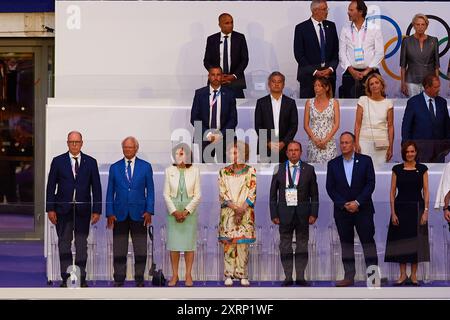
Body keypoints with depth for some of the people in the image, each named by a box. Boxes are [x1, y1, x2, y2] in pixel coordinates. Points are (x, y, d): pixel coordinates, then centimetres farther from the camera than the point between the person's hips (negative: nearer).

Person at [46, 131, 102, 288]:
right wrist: (50, 209, -4)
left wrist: (97, 210, -2)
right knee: (64, 244, 2)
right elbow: (51, 186, 3)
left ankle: (81, 279, 8)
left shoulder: (91, 162, 5)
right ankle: (65, 279, 6)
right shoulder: (58, 161, 4)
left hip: (83, 210, 0)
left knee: (82, 244, 3)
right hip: (63, 209, 0)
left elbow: (96, 187, 4)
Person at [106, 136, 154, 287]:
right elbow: (110, 192, 7)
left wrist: (149, 211, -5)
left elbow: (150, 190, 5)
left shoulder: (146, 167, 5)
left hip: (139, 213, 0)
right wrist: (110, 213, -1)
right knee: (119, 250, 2)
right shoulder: (114, 167, 7)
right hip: (120, 214, 1)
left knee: (140, 250, 2)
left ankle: (139, 279, 10)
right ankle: (119, 279, 8)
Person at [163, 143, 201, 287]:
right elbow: (166, 194, 0)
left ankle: (188, 275, 10)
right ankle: (174, 275, 10)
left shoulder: (194, 171, -3)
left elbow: (197, 195, -3)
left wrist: (186, 211, -11)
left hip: (190, 210, -1)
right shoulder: (169, 171, 0)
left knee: (189, 242, 2)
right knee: (173, 242, 2)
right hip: (173, 210, 1)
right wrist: (174, 212, -10)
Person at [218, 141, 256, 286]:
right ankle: (229, 275, 2)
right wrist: (235, 208, -12)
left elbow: (251, 193, -1)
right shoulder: (224, 172, 7)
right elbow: (222, 193, 1)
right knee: (228, 243, -2)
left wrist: (242, 210, -12)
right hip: (228, 213, 1)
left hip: (246, 213, -1)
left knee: (243, 244, -2)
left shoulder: (251, 172, 4)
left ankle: (243, 275, 1)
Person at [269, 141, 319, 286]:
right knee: (285, 247, 2)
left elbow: (314, 194, 5)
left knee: (302, 246, 3)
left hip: (303, 214, 0)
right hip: (285, 213, 0)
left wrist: (313, 214, -3)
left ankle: (300, 277, 9)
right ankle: (288, 277, 7)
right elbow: (273, 194, 6)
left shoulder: (309, 169, 5)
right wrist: (274, 214, -1)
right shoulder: (279, 169, 6)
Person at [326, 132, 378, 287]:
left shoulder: (365, 160, 0)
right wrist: (344, 204, -8)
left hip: (363, 209, -2)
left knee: (368, 241, -2)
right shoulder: (333, 164, 5)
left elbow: (370, 183, -4)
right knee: (346, 243, 4)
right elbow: (330, 188, 3)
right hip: (342, 210, 2)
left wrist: (357, 202, -13)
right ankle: (349, 277, 7)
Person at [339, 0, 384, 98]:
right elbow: (342, 53, 4)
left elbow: (379, 52, -1)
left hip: (370, 73, -2)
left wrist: (367, 71, -8)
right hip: (350, 74, 2)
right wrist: (351, 70, -7)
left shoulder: (375, 28, 1)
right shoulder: (345, 29, 7)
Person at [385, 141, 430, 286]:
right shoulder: (397, 169, 3)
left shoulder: (422, 169, 3)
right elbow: (392, 192, 3)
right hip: (401, 207, 1)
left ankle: (413, 275, 9)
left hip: (417, 208, 0)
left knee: (416, 241, 1)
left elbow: (426, 191, 0)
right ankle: (403, 275, 8)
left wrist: (425, 211, -9)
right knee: (401, 240, 1)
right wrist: (393, 213, -5)